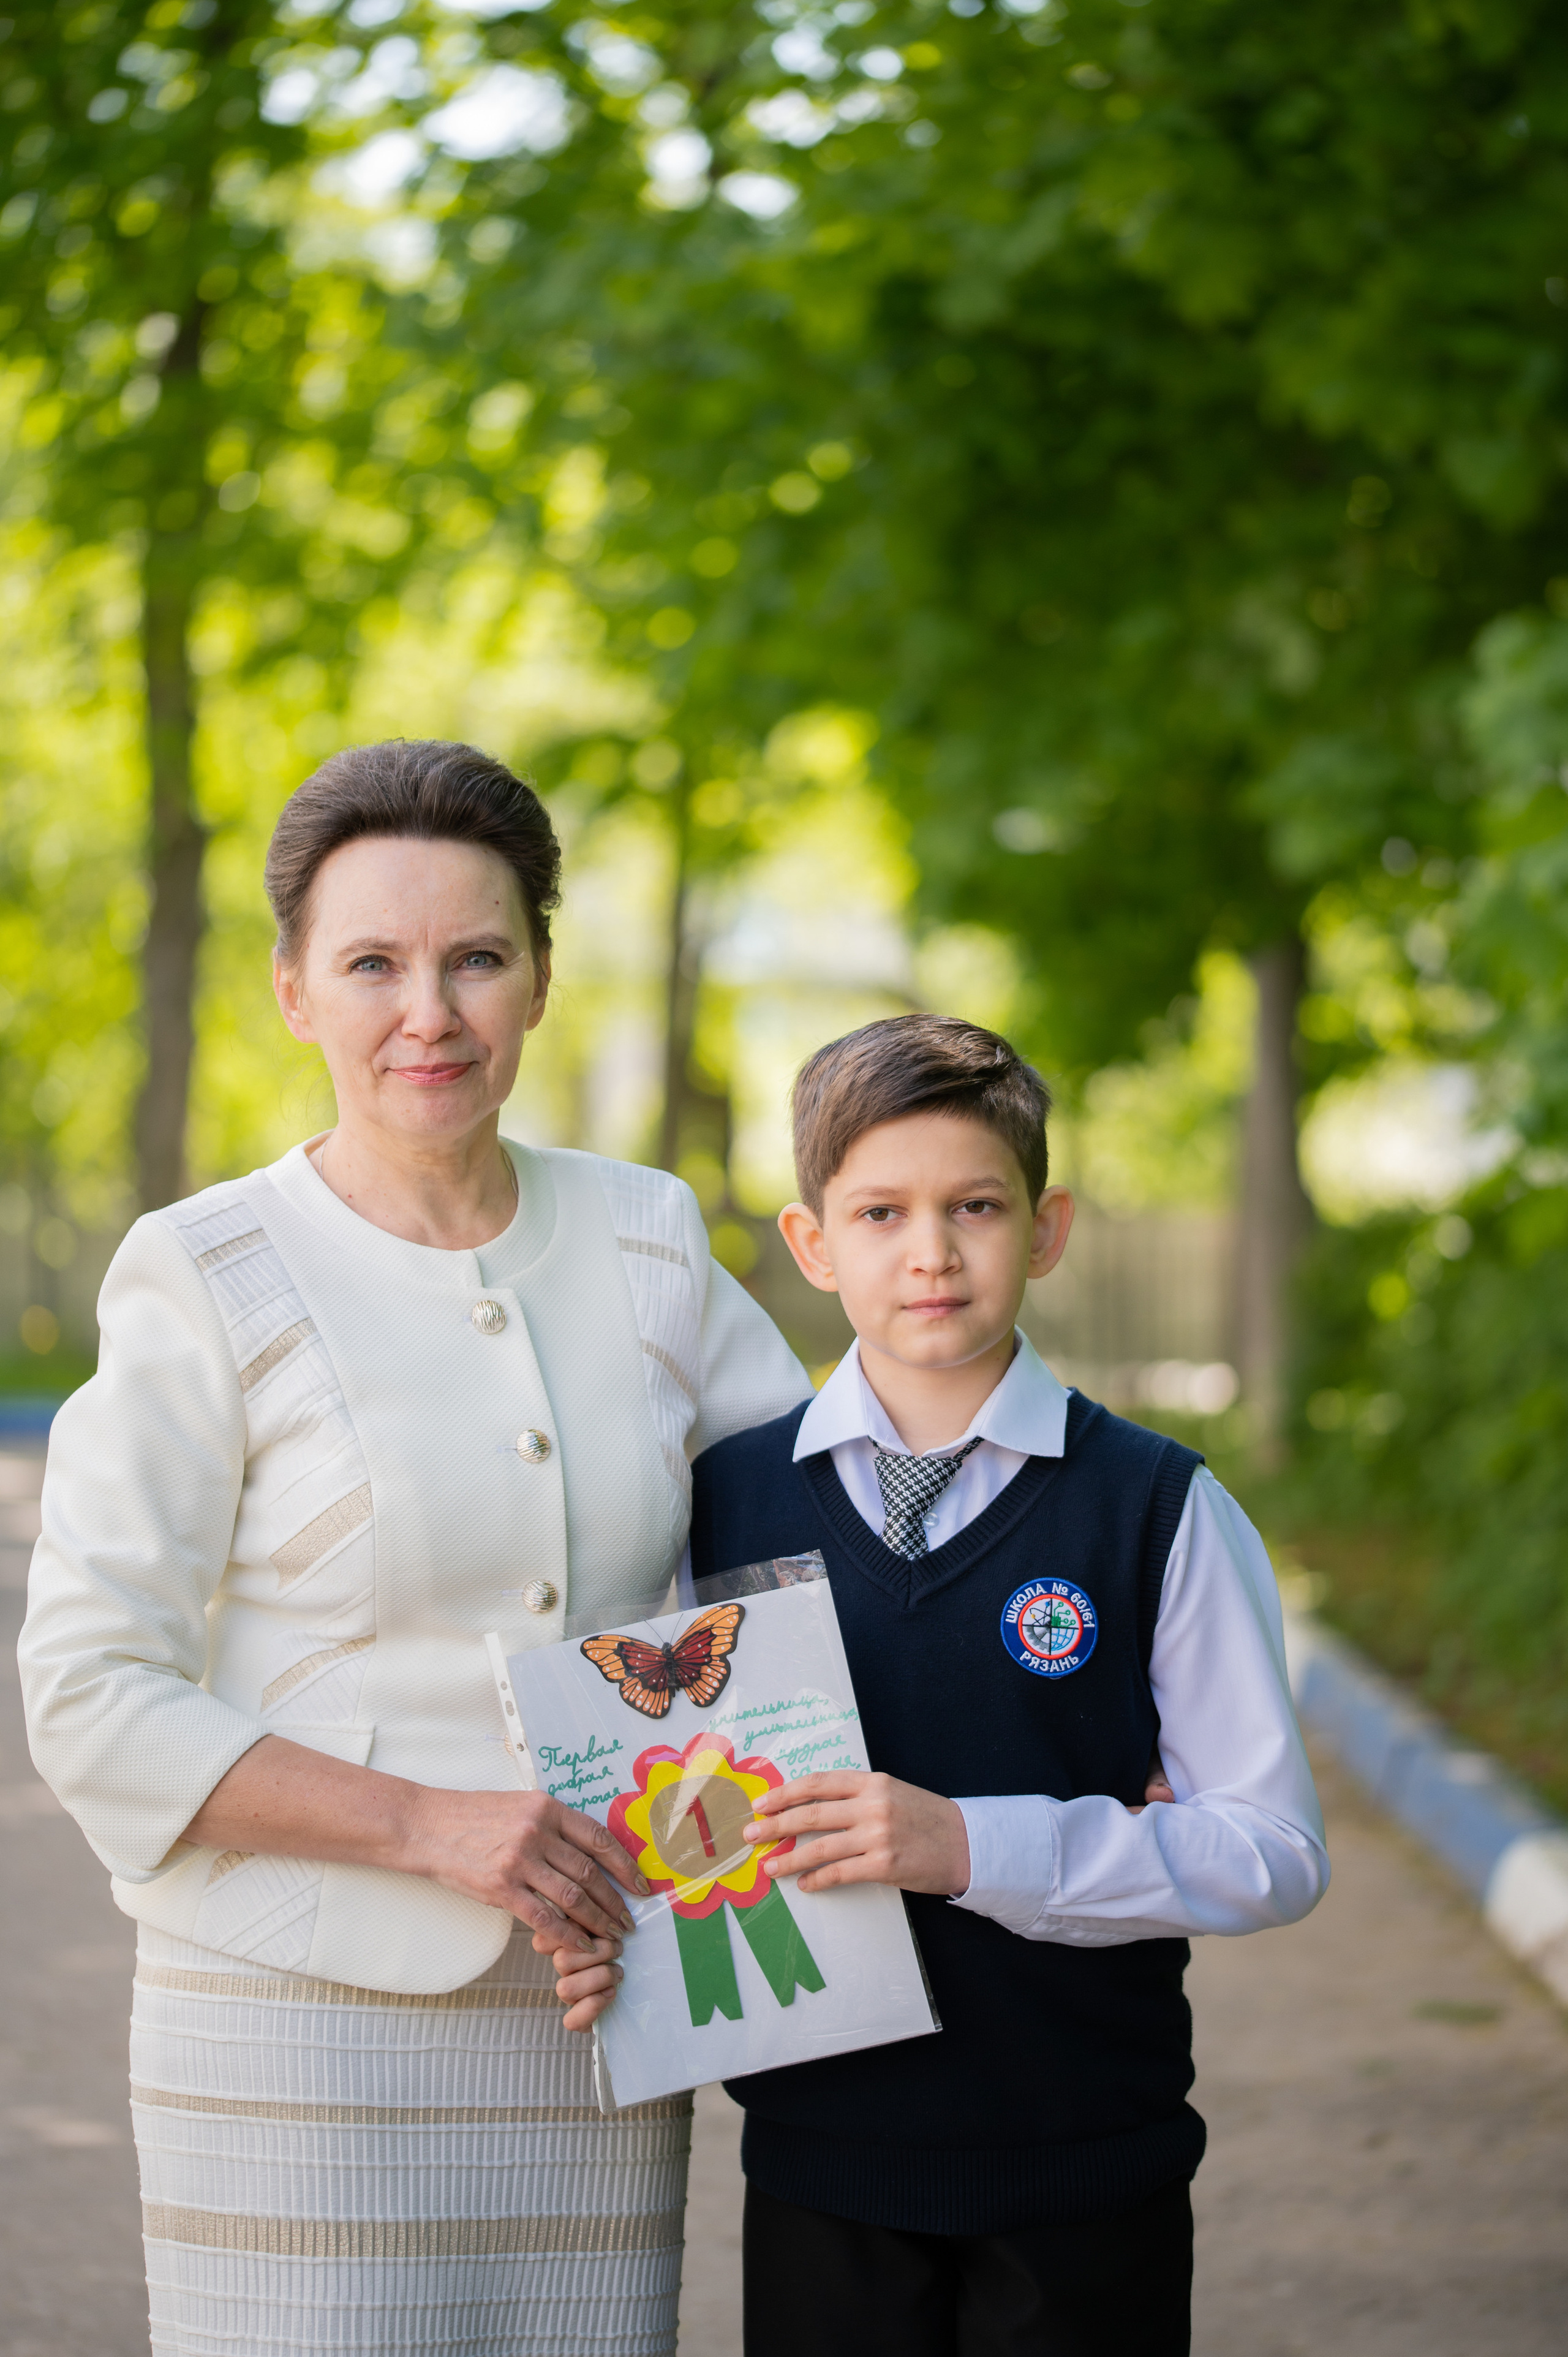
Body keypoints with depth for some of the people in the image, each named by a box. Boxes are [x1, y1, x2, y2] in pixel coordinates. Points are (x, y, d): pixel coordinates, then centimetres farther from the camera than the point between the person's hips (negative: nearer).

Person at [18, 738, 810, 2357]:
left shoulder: (646, 1243, 8)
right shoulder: (209, 1284, -5)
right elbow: (93, 1706, -8)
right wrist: (432, 1825, -17)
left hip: (592, 2032, 4)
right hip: (309, 2027, -4)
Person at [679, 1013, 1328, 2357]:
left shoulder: (1160, 1511, -5)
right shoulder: (726, 1501, 3)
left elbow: (1275, 1852, -9)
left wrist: (975, 1847, -19)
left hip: (1089, 2168, -2)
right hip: (821, 2161, 2)